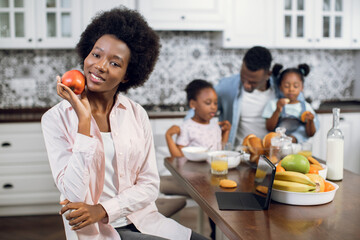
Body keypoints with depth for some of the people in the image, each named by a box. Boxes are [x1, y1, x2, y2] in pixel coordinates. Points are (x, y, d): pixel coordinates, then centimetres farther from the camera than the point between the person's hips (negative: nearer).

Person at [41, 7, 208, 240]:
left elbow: (150, 185, 1)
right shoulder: (57, 118, -7)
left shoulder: (137, 114, 2)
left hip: (142, 220, 4)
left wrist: (102, 210, -14)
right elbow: (74, 195, -15)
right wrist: (84, 119, -18)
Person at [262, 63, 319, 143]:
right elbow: (269, 128, -1)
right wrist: (277, 111, -14)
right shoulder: (273, 104, 11)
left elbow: (310, 134, 8)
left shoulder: (305, 106, 13)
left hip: (299, 141, -2)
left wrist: (310, 121, -13)